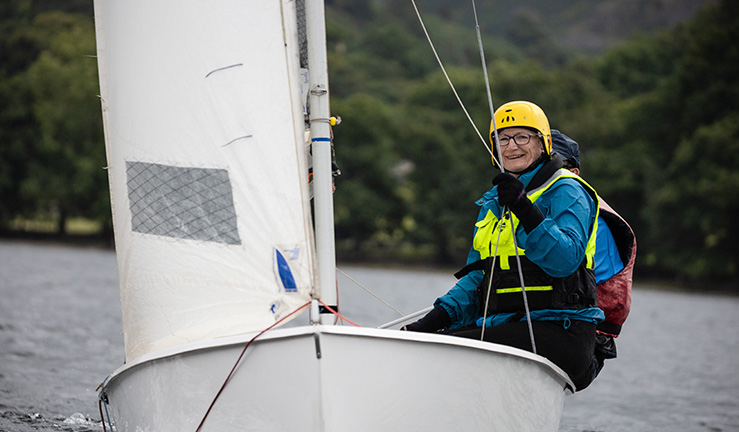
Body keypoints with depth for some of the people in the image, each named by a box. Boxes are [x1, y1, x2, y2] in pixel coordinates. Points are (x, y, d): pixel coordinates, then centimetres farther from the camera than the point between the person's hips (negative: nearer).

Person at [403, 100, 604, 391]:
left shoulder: (565, 192, -1)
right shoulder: (492, 202, 22)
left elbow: (565, 260, -18)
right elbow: (478, 277, 23)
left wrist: (525, 210, -27)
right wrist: (438, 317, 7)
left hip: (559, 333, -7)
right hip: (500, 327, 8)